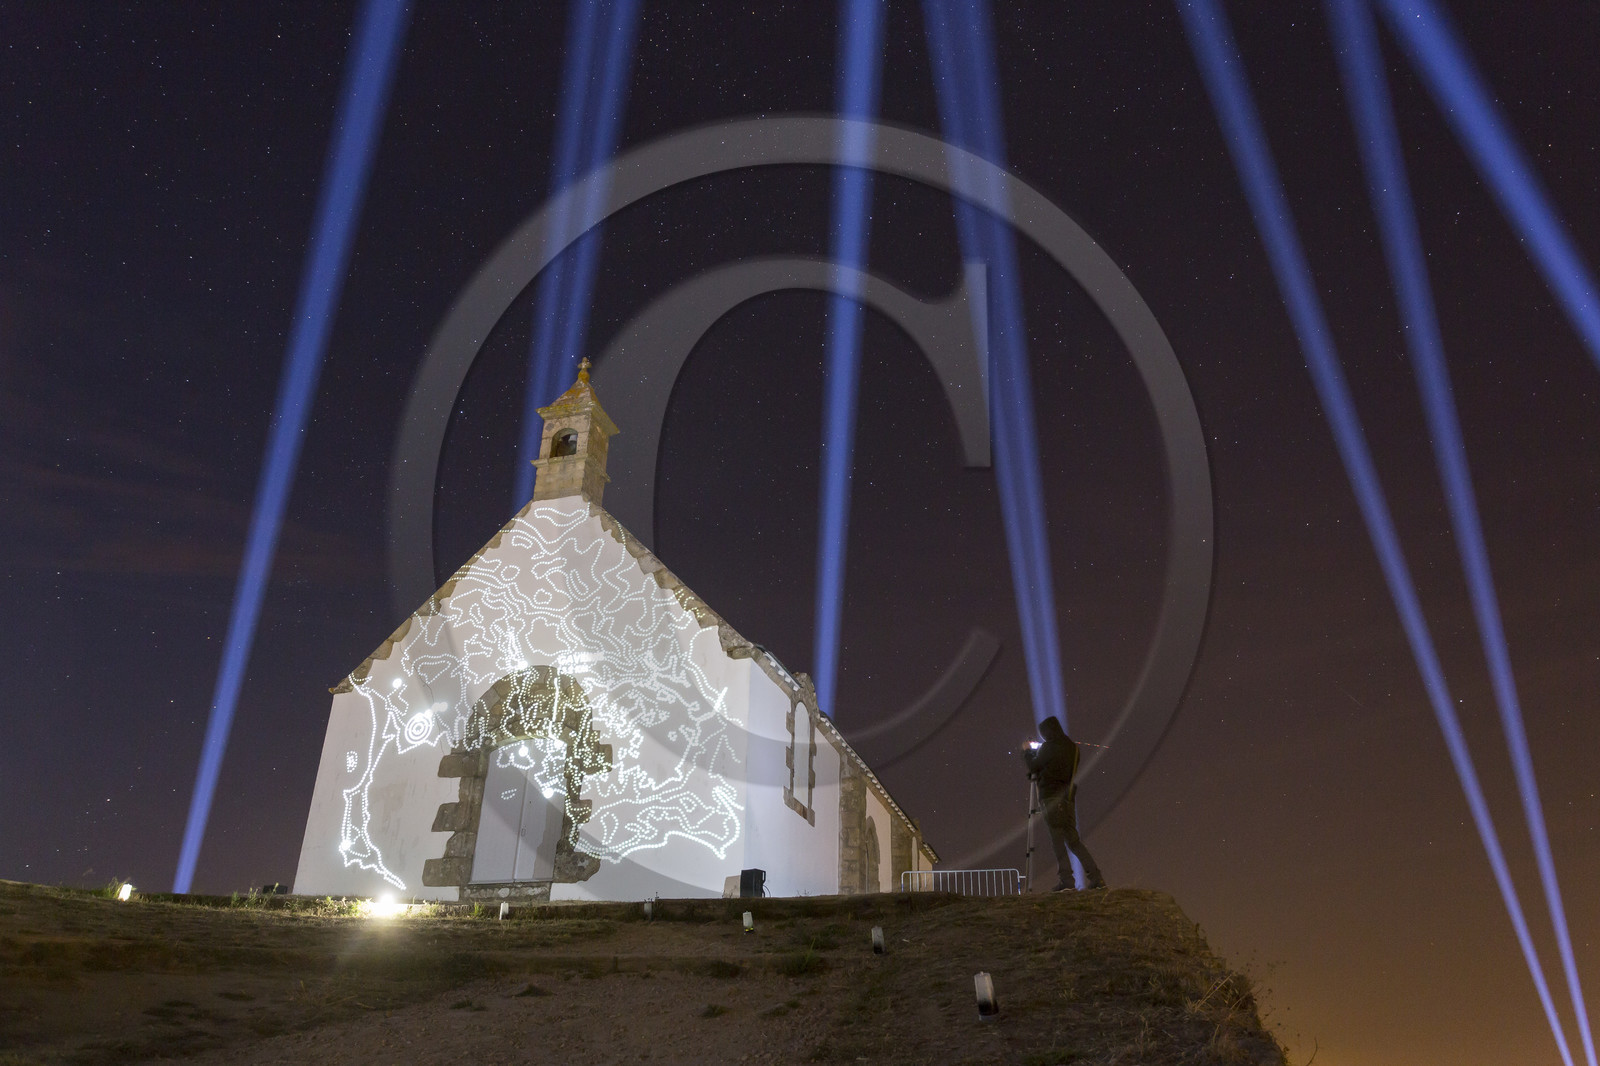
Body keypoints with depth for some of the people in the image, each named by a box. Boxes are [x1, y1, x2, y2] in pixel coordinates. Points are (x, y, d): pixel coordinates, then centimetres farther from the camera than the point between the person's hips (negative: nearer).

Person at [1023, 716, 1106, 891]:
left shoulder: (1049, 747, -9)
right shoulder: (1072, 747, 13)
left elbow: (1034, 767, 0)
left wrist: (1028, 752, 19)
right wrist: (1036, 751, 27)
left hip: (1052, 797, -7)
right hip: (1068, 796, 7)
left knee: (1057, 840, -4)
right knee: (1073, 840, 10)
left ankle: (1067, 879, -8)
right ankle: (1096, 877, 4)